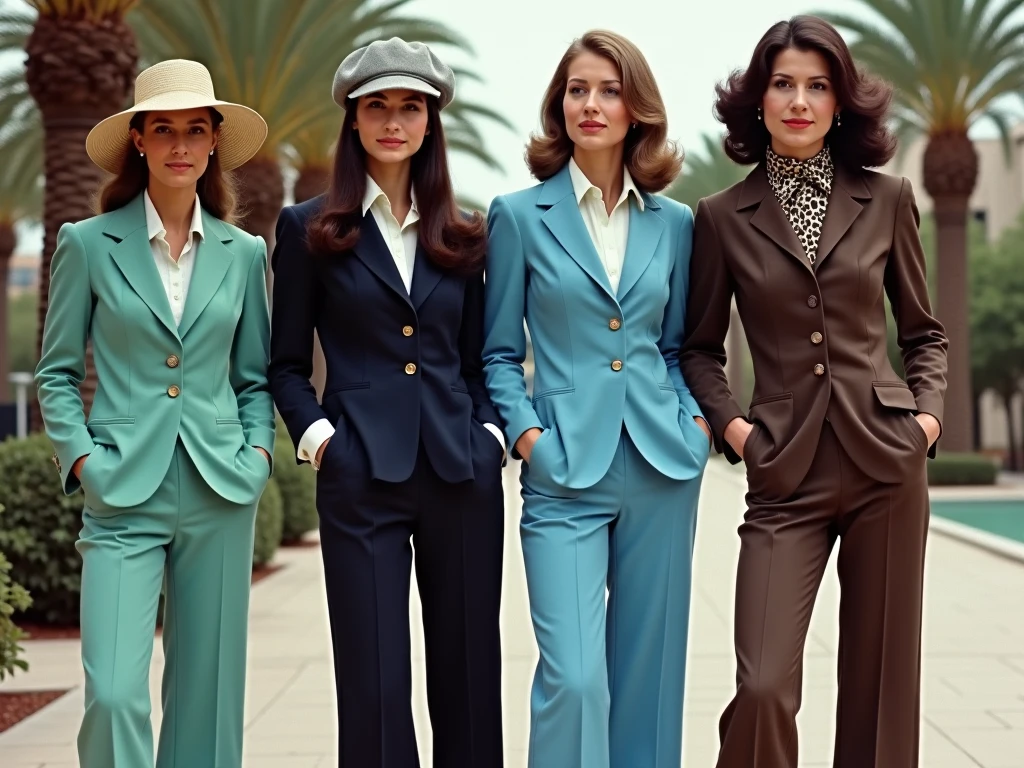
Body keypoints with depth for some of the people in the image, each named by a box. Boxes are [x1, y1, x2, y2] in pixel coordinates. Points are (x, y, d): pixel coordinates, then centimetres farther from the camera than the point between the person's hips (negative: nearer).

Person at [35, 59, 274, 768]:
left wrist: (259, 451, 2)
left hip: (220, 495, 3)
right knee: (114, 695, -12)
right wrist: (81, 456, -7)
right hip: (123, 497, -2)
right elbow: (57, 374, 6)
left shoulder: (243, 252, 9)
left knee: (207, 696, 7)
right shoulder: (88, 244, 2)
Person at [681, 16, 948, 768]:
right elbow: (701, 346, 12)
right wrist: (730, 424, -3)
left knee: (880, 678, 7)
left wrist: (928, 411, -1)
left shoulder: (886, 199, 5)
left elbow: (924, 331, 15)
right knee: (763, 688, -11)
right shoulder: (723, 217, 4)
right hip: (785, 473, -1)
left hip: (885, 459, 1)